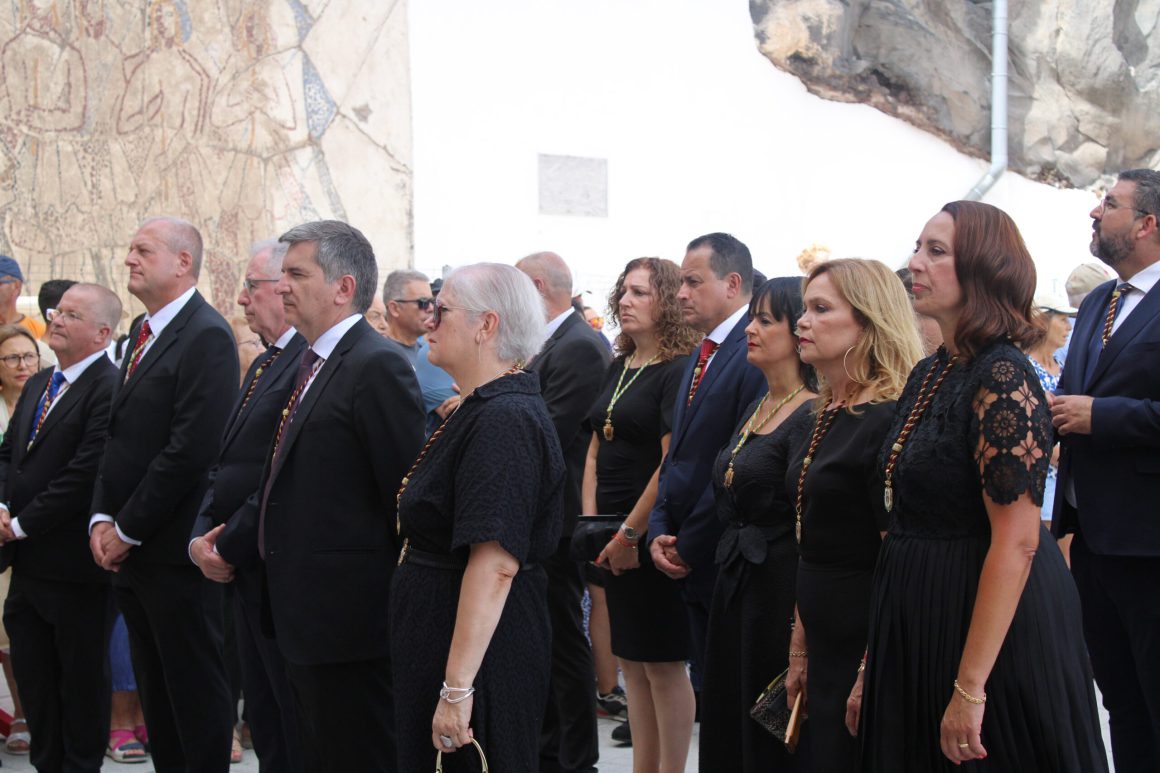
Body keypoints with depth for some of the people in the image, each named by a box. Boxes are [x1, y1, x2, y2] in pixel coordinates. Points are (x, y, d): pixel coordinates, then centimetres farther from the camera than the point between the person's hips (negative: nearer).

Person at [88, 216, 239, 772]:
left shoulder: (205, 336, -14)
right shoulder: (142, 333, 15)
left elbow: (190, 451, -20)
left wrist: (127, 530, -15)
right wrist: (102, 518, 4)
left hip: (175, 548, -9)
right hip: (130, 549, 9)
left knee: (195, 689, 1)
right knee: (154, 685, 14)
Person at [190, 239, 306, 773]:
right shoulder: (263, 364, 18)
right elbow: (226, 467, 18)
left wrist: (231, 547, -14)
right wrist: (200, 537, 3)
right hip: (246, 572, 10)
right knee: (265, 725, 16)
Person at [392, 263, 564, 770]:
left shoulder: (504, 420, -21)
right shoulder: (478, 411, 12)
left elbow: (496, 564, -27)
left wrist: (458, 688, -28)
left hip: (478, 650, -10)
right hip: (437, 642, 10)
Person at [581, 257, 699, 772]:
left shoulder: (680, 372, -12)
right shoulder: (618, 369, 12)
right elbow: (596, 450, 13)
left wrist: (631, 533, -16)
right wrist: (591, 525, 2)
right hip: (612, 538, 8)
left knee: (662, 663, 0)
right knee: (631, 662, 12)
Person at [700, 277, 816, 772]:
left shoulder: (812, 417, -14)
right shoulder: (755, 409, 13)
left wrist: (801, 635, -19)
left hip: (780, 586, -9)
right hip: (736, 583, 9)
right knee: (727, 729, 14)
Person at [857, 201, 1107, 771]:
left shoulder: (1001, 377, -17)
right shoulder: (928, 374, 8)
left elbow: (1017, 542, -22)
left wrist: (970, 689, -23)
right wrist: (872, 660, 10)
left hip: (992, 620, -8)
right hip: (918, 619, 8)